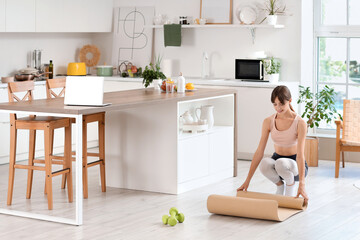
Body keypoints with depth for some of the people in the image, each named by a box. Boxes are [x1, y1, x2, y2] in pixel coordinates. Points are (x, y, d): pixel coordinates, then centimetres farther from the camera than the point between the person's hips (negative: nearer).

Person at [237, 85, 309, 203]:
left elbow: (300, 154, -26)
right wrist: (247, 180, -16)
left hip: (294, 164, -3)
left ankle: (292, 183, -4)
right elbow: (259, 151, -10)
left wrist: (301, 184, -35)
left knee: (281, 163, -38)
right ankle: (279, 184, -1)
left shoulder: (299, 123, -18)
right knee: (264, 163, -34)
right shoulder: (268, 122, -8)